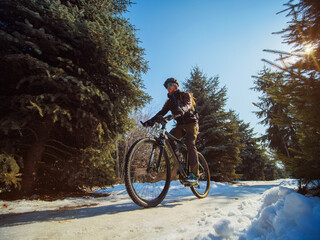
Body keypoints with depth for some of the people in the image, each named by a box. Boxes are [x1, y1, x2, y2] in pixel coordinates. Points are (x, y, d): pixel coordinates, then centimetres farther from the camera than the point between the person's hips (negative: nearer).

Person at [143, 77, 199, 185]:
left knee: (190, 145, -24)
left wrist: (181, 109, -52)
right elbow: (162, 112, -1)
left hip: (191, 123, -5)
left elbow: (188, 105, -27)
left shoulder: (185, 95, -3)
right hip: (180, 125, 5)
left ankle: (194, 175, -24)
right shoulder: (170, 101, 13)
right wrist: (151, 120, -19)